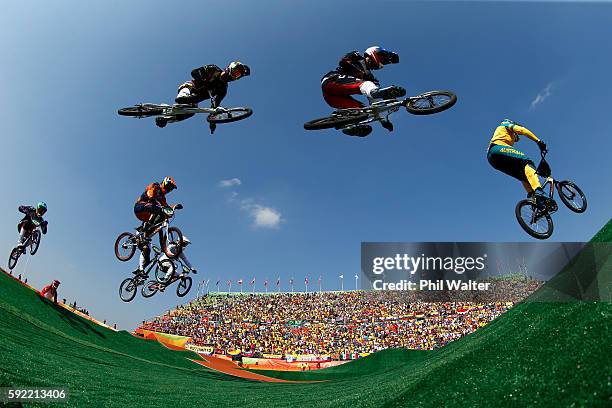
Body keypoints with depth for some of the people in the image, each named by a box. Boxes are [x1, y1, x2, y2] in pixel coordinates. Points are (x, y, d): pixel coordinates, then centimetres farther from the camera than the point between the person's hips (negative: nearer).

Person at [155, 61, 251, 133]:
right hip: (189, 87, -2)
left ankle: (164, 119, -20)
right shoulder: (213, 69, -5)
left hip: (196, 97, 2)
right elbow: (194, 72, -13)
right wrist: (204, 82, -29)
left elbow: (215, 105, -5)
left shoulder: (222, 89, 2)